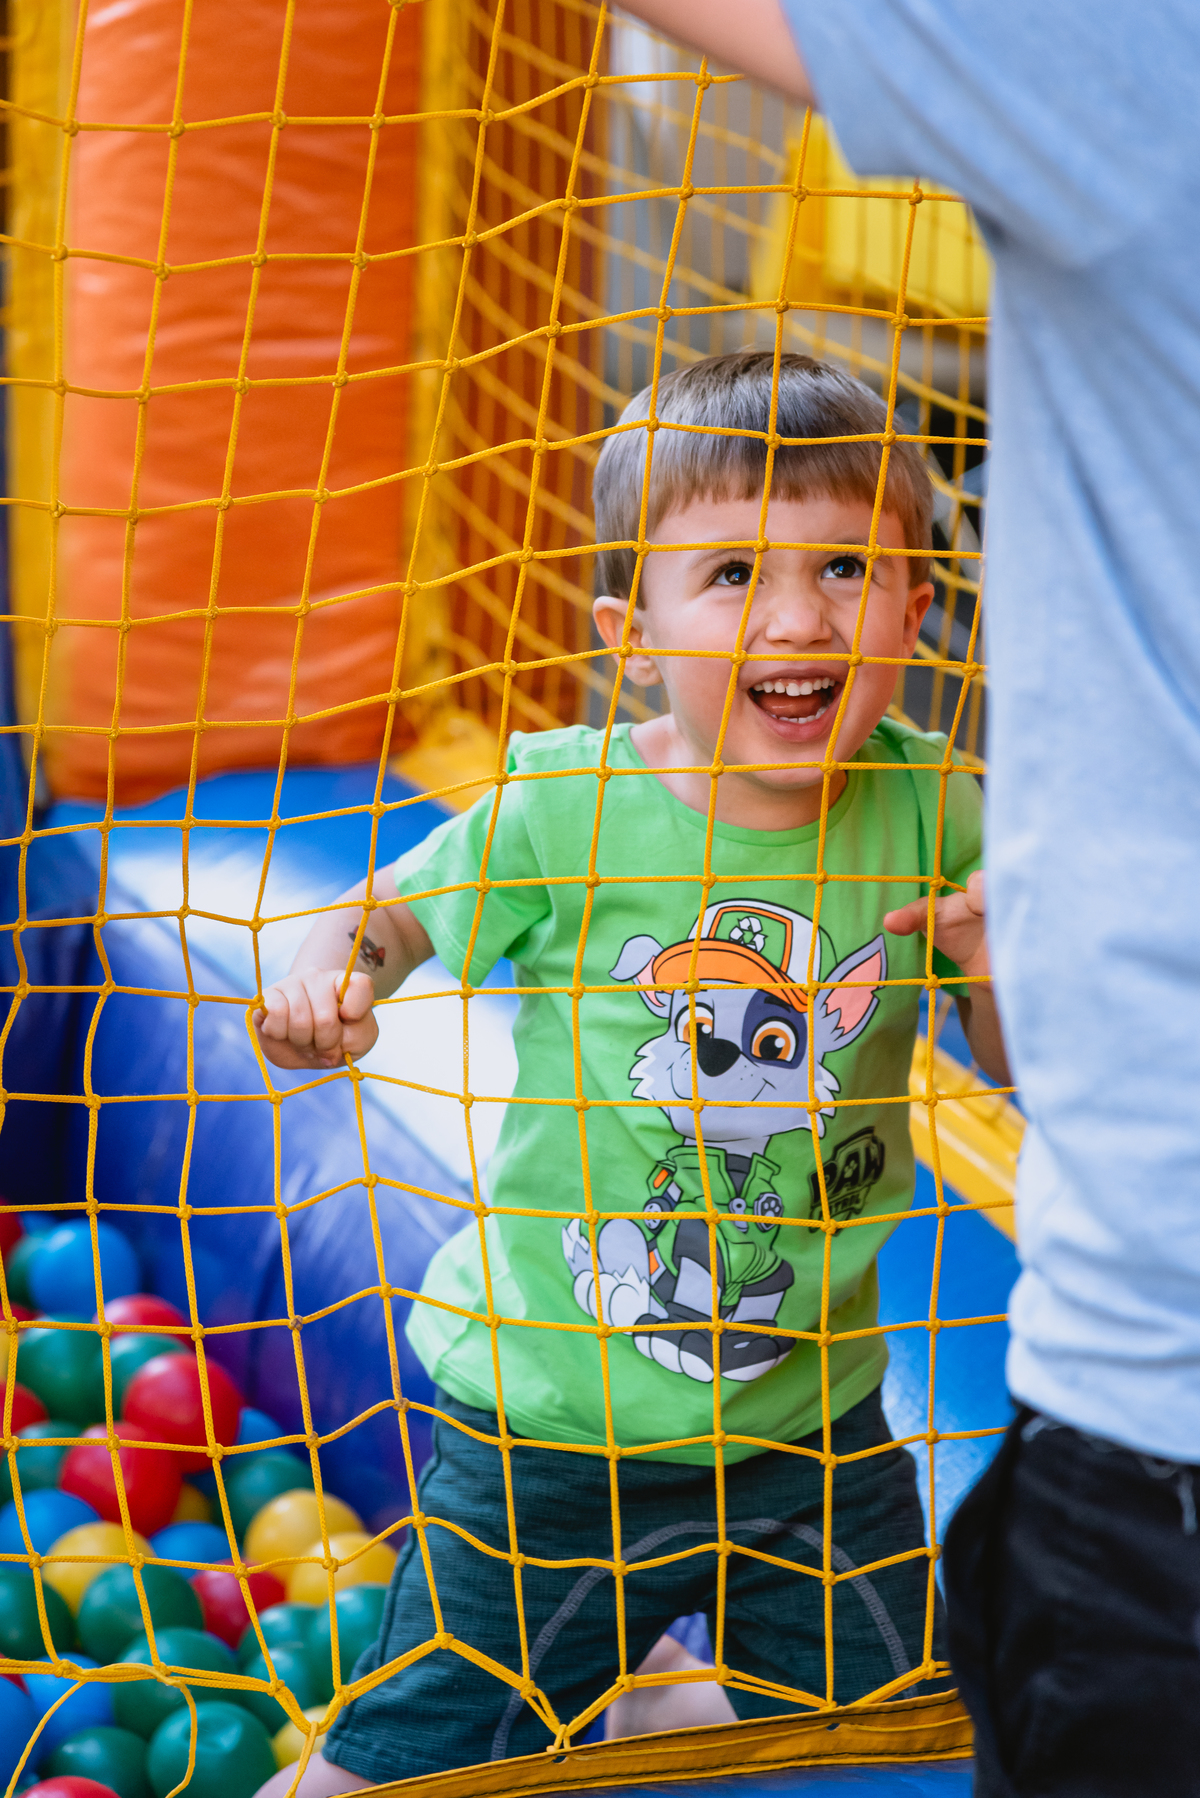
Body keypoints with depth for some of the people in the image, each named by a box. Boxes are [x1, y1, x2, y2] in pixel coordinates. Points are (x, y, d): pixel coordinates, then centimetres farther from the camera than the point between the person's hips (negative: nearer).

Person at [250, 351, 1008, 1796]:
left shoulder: (925, 810, -9)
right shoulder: (557, 809, -17)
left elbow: (1030, 1077, 1)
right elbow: (385, 916, 0)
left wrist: (1005, 966, -20)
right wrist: (323, 975, -21)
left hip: (816, 1421, 3)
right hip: (552, 1421, -2)